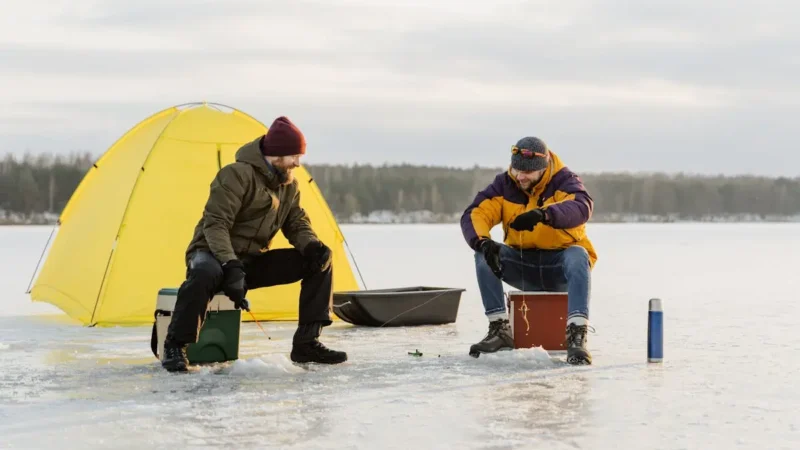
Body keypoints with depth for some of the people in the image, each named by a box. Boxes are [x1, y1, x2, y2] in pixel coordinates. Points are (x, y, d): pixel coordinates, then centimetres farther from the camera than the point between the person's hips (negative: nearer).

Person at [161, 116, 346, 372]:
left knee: (319, 262, -6)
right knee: (206, 273, -44)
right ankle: (175, 348, -29)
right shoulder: (238, 174, -20)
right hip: (214, 255, -7)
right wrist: (231, 266, -39)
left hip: (253, 261, 7)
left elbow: (297, 224, 9)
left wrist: (312, 247, -15)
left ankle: (306, 344, -4)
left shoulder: (289, 185, 5)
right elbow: (215, 225, -26)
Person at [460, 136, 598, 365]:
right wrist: (483, 243, -36)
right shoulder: (504, 184, -3)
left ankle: (576, 335, -44)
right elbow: (473, 215, -14)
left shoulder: (564, 181, -13)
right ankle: (500, 329, -19)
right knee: (484, 256, -21)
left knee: (578, 256, -34)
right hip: (522, 265, 3)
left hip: (559, 267, -3)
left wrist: (542, 214, -53)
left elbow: (581, 208, -34)